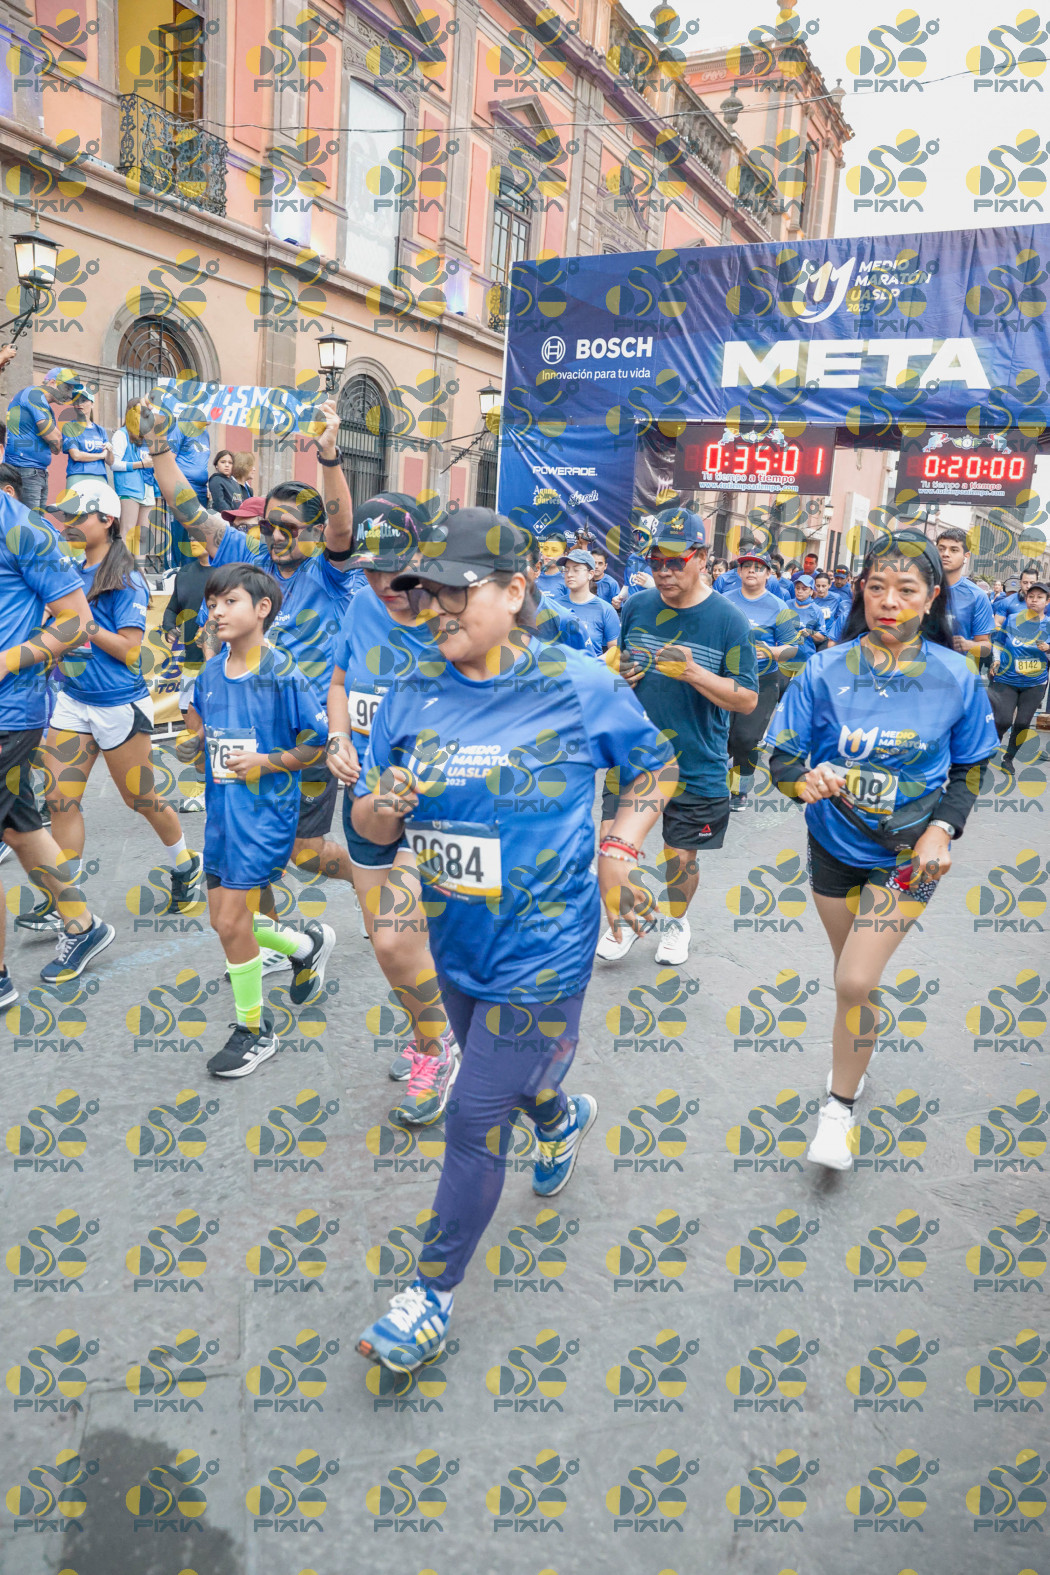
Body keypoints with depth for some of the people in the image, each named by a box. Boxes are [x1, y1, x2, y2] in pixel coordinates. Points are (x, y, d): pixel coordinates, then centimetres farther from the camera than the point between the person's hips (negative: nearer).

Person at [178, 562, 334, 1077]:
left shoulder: (283, 674, -13)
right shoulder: (210, 673, 7)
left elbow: (318, 742, -10)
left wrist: (265, 762, -19)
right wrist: (192, 744, 3)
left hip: (264, 809, -7)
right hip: (220, 807, 8)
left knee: (231, 921, -6)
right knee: (224, 918, 13)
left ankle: (254, 1030, 13)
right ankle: (306, 944, 40)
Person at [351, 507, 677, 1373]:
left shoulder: (580, 685, -13)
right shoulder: (411, 699, -3)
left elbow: (655, 764, 3)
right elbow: (371, 823, 0)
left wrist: (618, 851, -6)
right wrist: (383, 806, -22)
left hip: (539, 950, -5)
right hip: (457, 942, 6)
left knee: (476, 1121, 1)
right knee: (505, 1078, 27)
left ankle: (433, 1292, 23)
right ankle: (566, 1117, 63)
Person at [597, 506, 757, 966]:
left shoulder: (728, 620, -9)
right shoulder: (636, 607, 1)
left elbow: (748, 699, -11)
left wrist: (693, 673, -26)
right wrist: (617, 673, -7)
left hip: (696, 765, -2)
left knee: (680, 855, 10)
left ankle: (676, 922, 41)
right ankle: (624, 922, 25)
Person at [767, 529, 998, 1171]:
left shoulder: (956, 676, -11)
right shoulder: (827, 670, -11)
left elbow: (970, 767, 2)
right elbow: (782, 755, -10)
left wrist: (943, 829, -13)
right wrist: (806, 779, -32)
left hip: (908, 854, -2)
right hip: (835, 846, 2)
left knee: (854, 981, -11)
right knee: (849, 969, 19)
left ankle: (841, 1105, 14)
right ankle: (854, 1061, 49)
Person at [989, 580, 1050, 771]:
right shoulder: (1012, 619, -1)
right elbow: (998, 641, 13)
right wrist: (996, 660, -2)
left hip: (1034, 683, 1)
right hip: (1006, 679, -1)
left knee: (1022, 724, 3)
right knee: (1003, 721, -13)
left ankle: (1008, 758, 24)